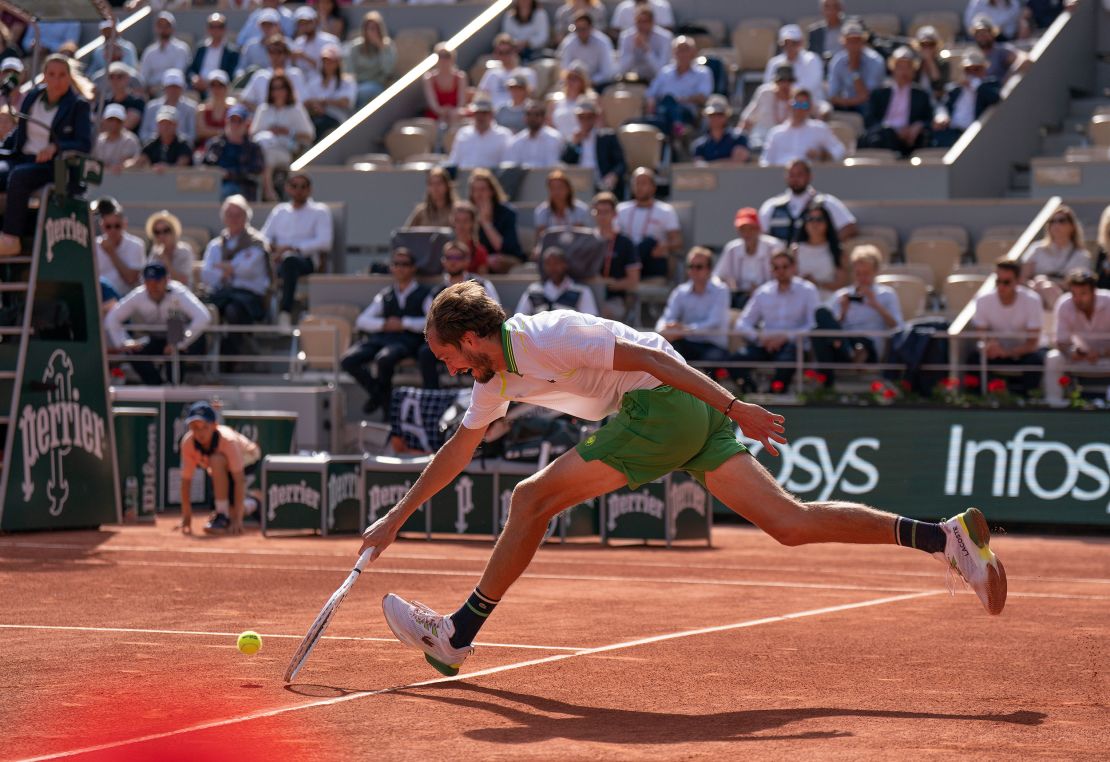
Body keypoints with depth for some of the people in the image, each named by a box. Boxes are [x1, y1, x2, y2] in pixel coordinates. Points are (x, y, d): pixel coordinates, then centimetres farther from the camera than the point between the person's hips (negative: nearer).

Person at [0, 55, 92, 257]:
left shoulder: (78, 105, 0)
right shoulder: (31, 98, 16)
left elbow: (85, 144, -9)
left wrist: (55, 147, -25)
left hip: (54, 167, -5)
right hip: (22, 160, 5)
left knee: (18, 176, -35)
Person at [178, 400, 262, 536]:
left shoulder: (227, 440, -36)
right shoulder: (188, 442, -24)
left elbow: (239, 480, -37)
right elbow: (186, 480, -18)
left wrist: (237, 518, -41)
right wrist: (186, 516, -20)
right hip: (222, 470, 6)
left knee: (217, 460, -36)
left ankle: (224, 517, -30)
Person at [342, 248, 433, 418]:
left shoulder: (423, 294, 13)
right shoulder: (385, 295, 25)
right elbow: (361, 321, 16)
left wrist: (404, 323, -9)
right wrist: (383, 324, -3)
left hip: (407, 340, -5)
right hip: (380, 338, 5)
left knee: (384, 359, -39)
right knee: (348, 360, -22)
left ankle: (385, 399, -11)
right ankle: (376, 392, 1)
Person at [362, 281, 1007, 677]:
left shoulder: (543, 338, -13)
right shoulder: (498, 378, 17)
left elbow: (647, 355, -17)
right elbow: (459, 450, 30)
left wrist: (734, 407, -21)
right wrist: (397, 519, 32)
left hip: (669, 403, -9)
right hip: (687, 420, 9)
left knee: (533, 499, -5)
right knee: (791, 521, -2)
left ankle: (458, 635, 1)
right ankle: (948, 536, -10)